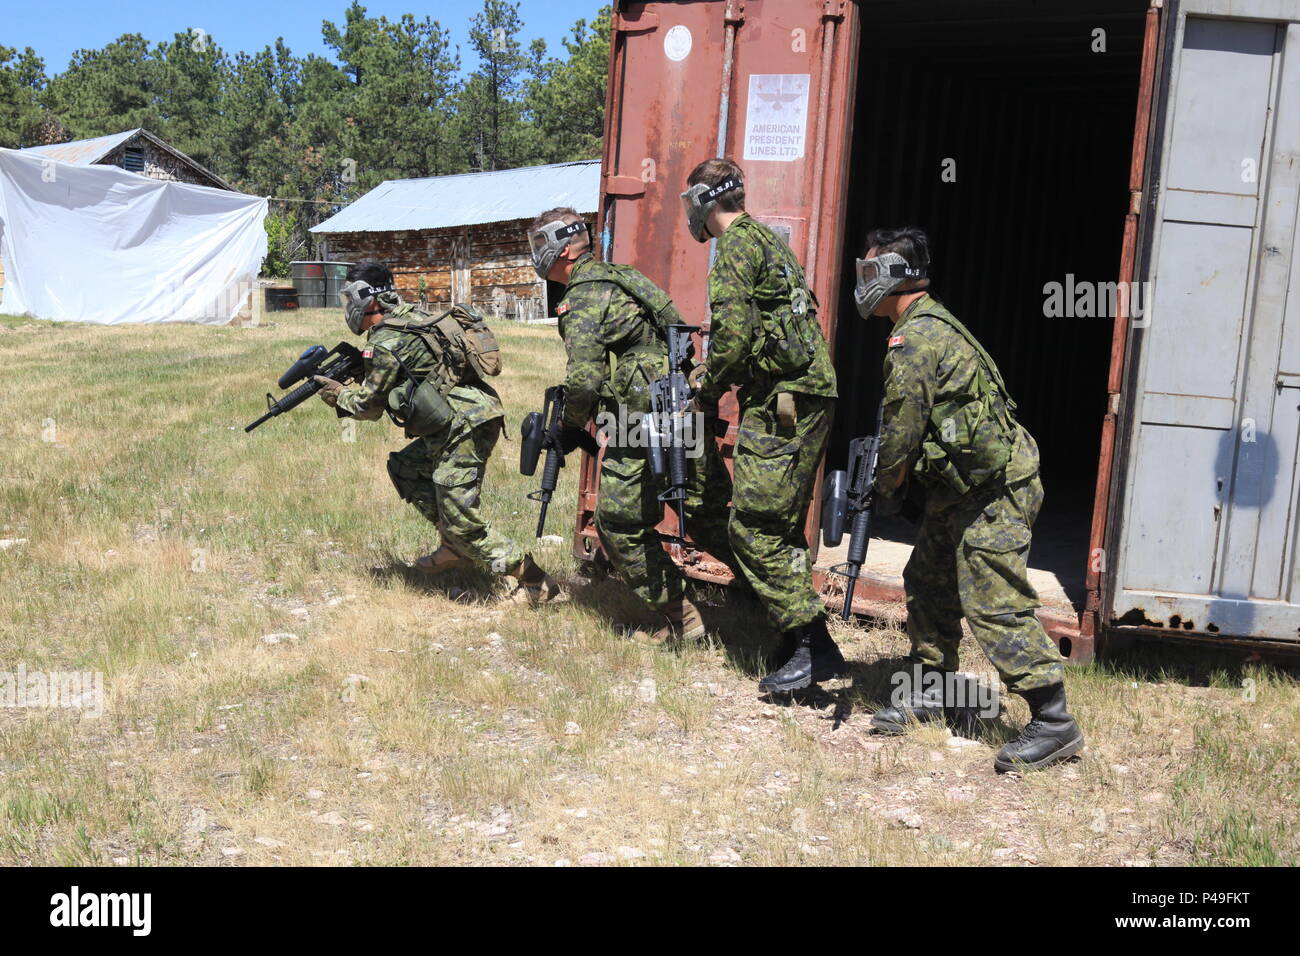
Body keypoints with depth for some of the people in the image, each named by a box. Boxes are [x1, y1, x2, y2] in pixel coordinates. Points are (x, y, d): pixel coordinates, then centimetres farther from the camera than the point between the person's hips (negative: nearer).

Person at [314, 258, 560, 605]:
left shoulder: (385, 342, -11)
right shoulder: (409, 318, 17)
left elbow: (369, 406, -1)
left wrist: (340, 395, 17)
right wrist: (347, 386, 22)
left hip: (467, 426, -10)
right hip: (462, 421, 10)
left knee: (459, 520, -7)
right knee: (404, 468, 23)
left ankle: (534, 582, -7)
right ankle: (456, 549, 24)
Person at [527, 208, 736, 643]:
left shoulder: (582, 301, -11)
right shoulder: (618, 276, 17)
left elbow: (584, 382, -19)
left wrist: (572, 429, 0)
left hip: (645, 425, -8)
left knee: (621, 525, 5)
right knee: (707, 514, 15)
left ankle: (679, 619, 9)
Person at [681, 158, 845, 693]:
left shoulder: (736, 244, -8)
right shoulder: (766, 238, 22)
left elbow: (734, 334, -19)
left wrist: (709, 388, -3)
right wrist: (717, 377, 21)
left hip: (781, 401, -10)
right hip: (809, 398, 10)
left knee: (752, 529, -9)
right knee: (782, 528, 14)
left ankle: (813, 647, -8)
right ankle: (801, 645, 18)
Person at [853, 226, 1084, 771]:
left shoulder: (915, 340, -19)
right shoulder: (929, 324, 15)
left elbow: (902, 429, -16)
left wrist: (887, 484, 2)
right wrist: (896, 477, 16)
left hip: (994, 490, -11)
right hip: (962, 486, 11)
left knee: (995, 605, -10)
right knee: (927, 585, 16)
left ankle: (1054, 724, -3)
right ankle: (934, 695, 28)